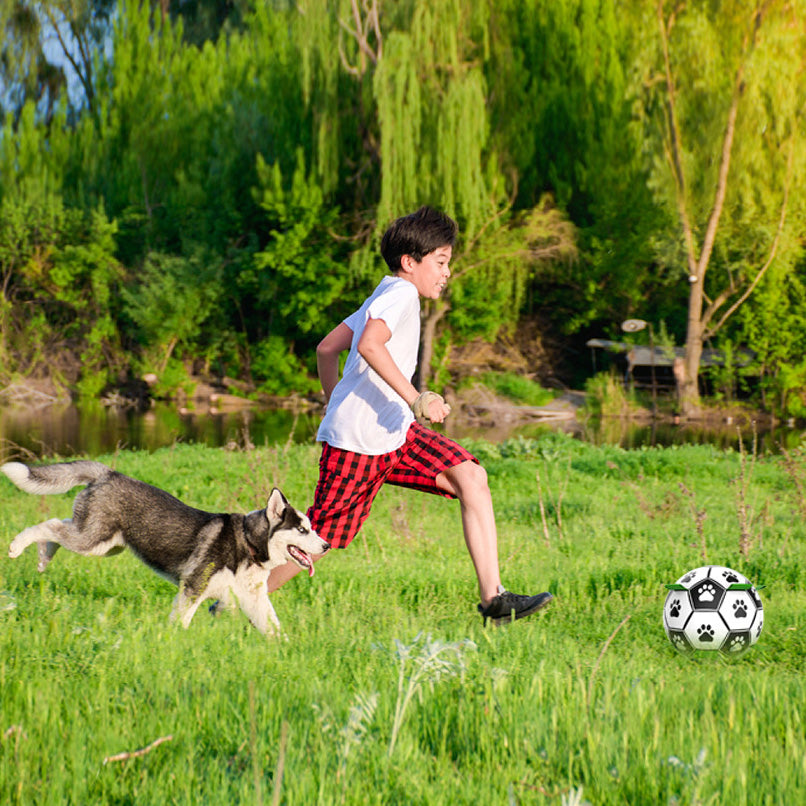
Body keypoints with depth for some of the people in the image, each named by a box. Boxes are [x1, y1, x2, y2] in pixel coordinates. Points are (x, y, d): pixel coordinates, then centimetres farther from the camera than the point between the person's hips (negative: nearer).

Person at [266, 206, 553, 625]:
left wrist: (336, 406, 33)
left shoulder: (386, 296, 20)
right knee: (319, 538, -4)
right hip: (358, 441, -10)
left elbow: (326, 349, 24)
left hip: (396, 433, 10)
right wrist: (416, 399, -31)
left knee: (471, 477, -5)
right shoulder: (400, 292, -10)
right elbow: (370, 344, -30)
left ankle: (493, 599, -12)